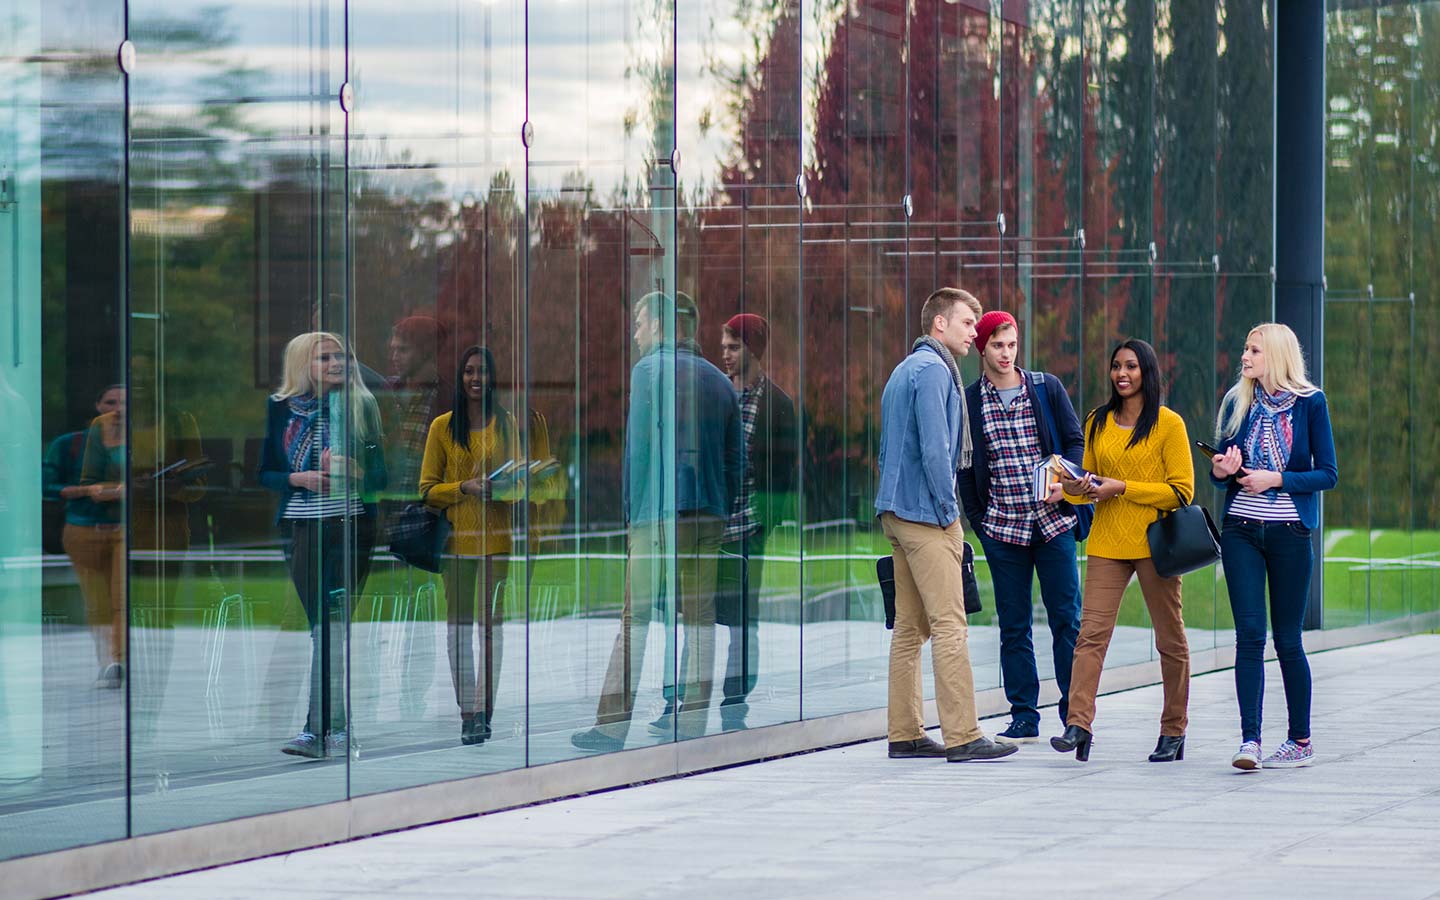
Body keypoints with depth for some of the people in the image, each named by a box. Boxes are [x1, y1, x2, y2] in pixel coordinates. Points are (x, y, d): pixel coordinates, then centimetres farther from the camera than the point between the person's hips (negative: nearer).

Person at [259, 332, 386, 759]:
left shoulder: (359, 405, 3)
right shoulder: (281, 408, 7)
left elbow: (380, 474, 4)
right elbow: (266, 472, 9)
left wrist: (351, 470, -17)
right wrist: (299, 478, -10)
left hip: (349, 525, -2)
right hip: (300, 527, 2)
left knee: (333, 623, -10)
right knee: (321, 626, 3)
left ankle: (319, 728, -14)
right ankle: (336, 729, 8)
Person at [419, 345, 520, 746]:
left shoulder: (505, 423, 8)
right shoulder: (443, 426, 4)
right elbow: (428, 489, 3)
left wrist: (503, 488, -9)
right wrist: (464, 488, -13)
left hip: (495, 533, 0)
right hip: (456, 535, 0)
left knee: (491, 620, -3)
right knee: (458, 623, 2)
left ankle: (483, 710, -4)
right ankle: (468, 712, 5)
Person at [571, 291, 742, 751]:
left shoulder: (650, 370, -3)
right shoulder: (719, 380, 15)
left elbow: (638, 447, -8)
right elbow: (735, 457, 14)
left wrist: (633, 512, -4)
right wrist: (721, 513, 16)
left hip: (659, 514, -6)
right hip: (709, 516, 6)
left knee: (634, 619, -5)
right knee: (701, 617, 6)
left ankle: (612, 725, -6)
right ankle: (693, 723, 4)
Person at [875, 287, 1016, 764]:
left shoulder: (904, 370, 20)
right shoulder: (933, 370, -11)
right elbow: (934, 448, -19)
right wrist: (948, 507, -13)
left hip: (898, 511, 10)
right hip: (927, 513, -10)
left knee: (910, 626, 10)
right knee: (949, 625, -10)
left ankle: (905, 733, 10)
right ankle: (962, 736, -13)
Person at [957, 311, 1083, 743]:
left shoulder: (1047, 387, 4)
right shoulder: (969, 400, 4)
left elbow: (1076, 440, 8)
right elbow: (964, 466, 8)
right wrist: (977, 518, 2)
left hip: (1053, 519, 0)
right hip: (1002, 527, 0)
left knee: (1067, 619, -1)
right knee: (1013, 625, 4)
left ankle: (1074, 714, 5)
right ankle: (1024, 718, 9)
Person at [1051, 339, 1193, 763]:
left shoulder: (1168, 423, -3)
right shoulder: (1098, 422, 12)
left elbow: (1182, 490, -7)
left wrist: (1122, 488, -13)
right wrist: (1076, 488, -2)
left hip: (1154, 544, -3)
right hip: (1107, 543, 4)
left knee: (1170, 640, 5)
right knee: (1091, 632, -9)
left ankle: (1173, 731, 15)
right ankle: (1079, 725, -14)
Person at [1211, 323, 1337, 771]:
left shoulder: (1310, 404, -2)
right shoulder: (1237, 403, 8)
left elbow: (1328, 474, -3)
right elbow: (1222, 467, 16)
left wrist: (1276, 479, -14)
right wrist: (1220, 471, -7)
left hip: (1289, 532, -2)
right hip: (1241, 529, 2)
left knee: (1288, 639, 3)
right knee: (1249, 634, -7)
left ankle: (1301, 741, 15)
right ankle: (1249, 740, -11)